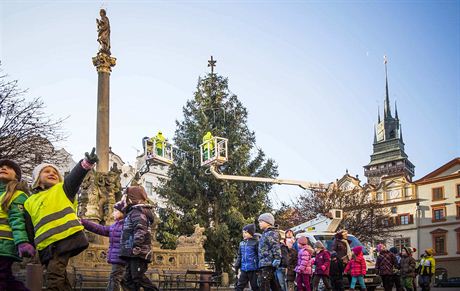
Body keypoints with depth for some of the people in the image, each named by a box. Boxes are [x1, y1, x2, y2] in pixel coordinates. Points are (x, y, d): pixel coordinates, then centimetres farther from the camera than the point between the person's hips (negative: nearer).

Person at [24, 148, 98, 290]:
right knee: (59, 278, 7)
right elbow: (29, 230, 23)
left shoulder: (62, 189, 12)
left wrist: (86, 163, -29)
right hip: (47, 245, 5)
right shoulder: (29, 202, 22)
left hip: (67, 237, -5)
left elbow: (75, 177, -10)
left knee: (54, 274, -18)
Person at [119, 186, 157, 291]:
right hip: (132, 254, 11)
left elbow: (140, 230, -25)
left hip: (138, 252, -11)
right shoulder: (132, 212, 24)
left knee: (138, 277, -13)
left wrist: (137, 245, -33)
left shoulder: (137, 212, -9)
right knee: (128, 280, 10)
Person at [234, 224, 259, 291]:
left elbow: (259, 256, -9)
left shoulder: (255, 243, -6)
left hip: (253, 269, -6)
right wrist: (237, 266, 10)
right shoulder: (242, 243, 12)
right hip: (244, 270, 6)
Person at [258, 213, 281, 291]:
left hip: (267, 264, -10)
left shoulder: (271, 233, -8)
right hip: (264, 264, 10)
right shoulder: (265, 233, 21)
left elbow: (276, 247, -18)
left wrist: (277, 259, -26)